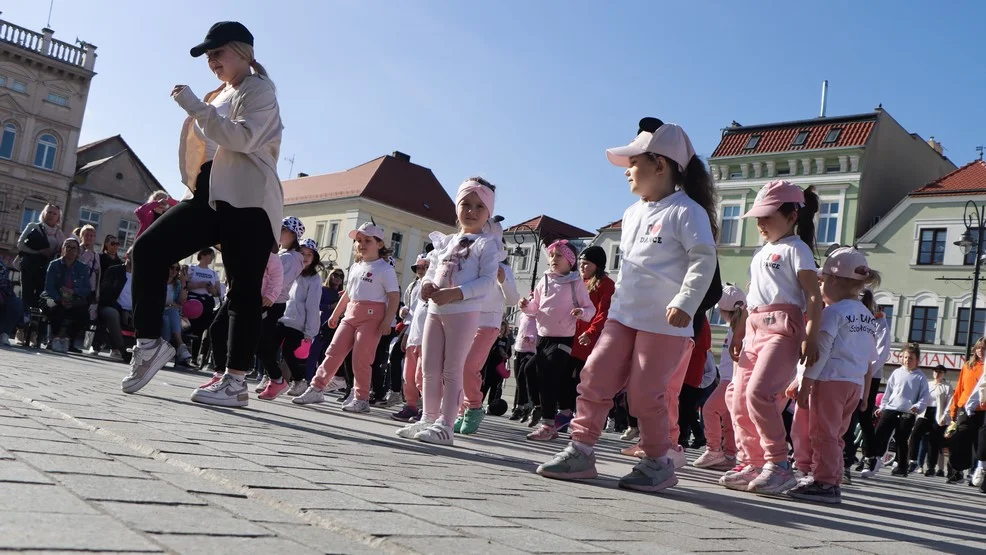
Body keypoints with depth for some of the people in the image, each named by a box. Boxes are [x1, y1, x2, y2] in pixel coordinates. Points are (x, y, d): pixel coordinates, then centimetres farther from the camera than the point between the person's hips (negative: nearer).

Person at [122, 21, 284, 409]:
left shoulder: (259, 89, 1)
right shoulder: (218, 97, 25)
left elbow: (243, 138, -17)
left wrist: (195, 108, -17)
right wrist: (195, 185, 20)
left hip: (246, 199, -8)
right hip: (211, 195, 8)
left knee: (244, 289, -7)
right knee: (148, 249, -8)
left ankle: (236, 381, -5)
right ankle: (150, 343, -1)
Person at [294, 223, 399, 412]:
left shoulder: (384, 269, -5)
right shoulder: (355, 267, 18)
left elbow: (394, 297, -11)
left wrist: (387, 321, -20)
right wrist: (335, 314, 27)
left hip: (371, 316, -7)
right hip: (350, 314, 7)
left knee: (361, 358, -6)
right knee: (334, 351, 3)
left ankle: (361, 399, 4)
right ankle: (317, 389, 6)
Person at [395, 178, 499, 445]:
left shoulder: (487, 243, -4)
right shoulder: (446, 241, 18)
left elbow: (487, 282, -14)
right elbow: (432, 270, 19)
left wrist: (455, 293, -23)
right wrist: (427, 283, -5)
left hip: (464, 312, -7)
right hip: (435, 310, 7)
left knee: (452, 370, -4)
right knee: (429, 368, 9)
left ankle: (445, 425, 0)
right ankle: (428, 419, 18)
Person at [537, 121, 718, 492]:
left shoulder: (687, 211, -9)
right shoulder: (632, 214, 17)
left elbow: (704, 260, -16)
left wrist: (685, 302, -25)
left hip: (665, 323, -8)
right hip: (623, 315, 8)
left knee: (645, 393, -4)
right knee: (595, 378, 1)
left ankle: (658, 462, 15)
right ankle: (581, 451, 9)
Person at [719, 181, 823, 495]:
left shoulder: (796, 249, 0)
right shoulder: (761, 254, 24)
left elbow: (814, 297, -9)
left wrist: (811, 338, -18)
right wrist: (739, 334, 23)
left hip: (782, 328, -9)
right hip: (754, 330, 9)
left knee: (759, 392, -23)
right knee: (739, 400, 3)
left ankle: (779, 465, -17)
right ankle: (752, 463, 11)